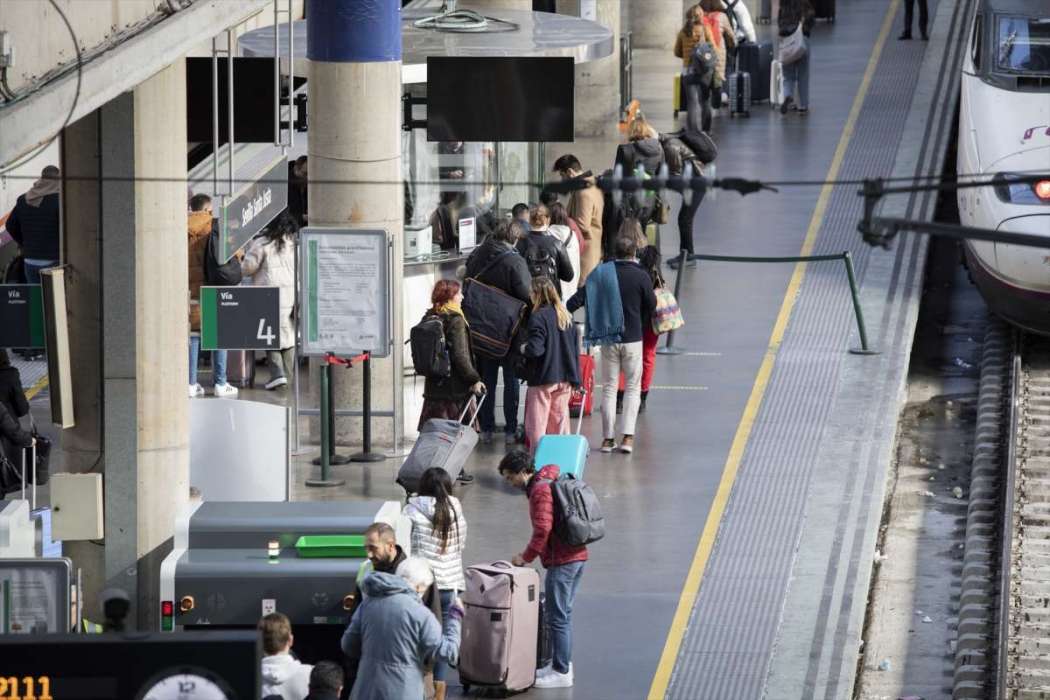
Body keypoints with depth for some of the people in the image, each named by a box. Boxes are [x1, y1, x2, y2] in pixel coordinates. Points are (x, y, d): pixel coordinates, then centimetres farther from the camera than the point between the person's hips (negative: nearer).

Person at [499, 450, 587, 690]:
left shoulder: (540, 490, -14)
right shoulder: (550, 482, 17)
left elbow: (542, 529, -22)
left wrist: (526, 557, -13)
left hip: (561, 560, -10)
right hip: (577, 555, 10)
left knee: (557, 617, -4)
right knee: (564, 613, 18)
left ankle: (561, 672, -1)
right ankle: (562, 664, 25)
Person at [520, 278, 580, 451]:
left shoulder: (538, 317, -15)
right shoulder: (567, 316, 8)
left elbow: (535, 349, -23)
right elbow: (576, 350, 11)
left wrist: (524, 349, -1)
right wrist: (574, 379, 15)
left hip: (543, 379, -6)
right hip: (564, 378, 6)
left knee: (537, 424, 1)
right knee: (559, 421, 13)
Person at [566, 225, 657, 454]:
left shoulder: (602, 273, -3)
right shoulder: (641, 276, -9)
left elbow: (580, 298, -7)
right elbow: (651, 306, 0)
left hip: (608, 339, 2)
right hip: (632, 339, -2)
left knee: (609, 387, 11)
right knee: (632, 387, 7)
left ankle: (608, 438, 9)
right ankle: (628, 437, -5)